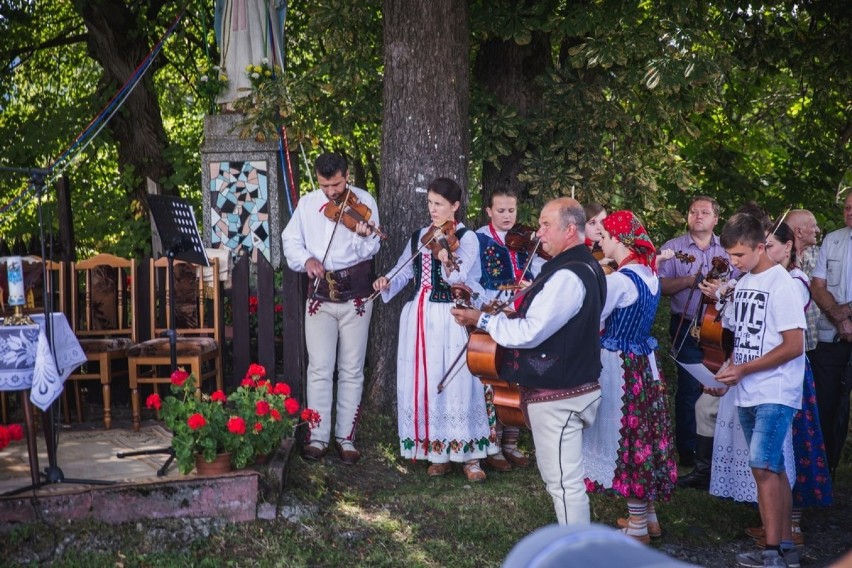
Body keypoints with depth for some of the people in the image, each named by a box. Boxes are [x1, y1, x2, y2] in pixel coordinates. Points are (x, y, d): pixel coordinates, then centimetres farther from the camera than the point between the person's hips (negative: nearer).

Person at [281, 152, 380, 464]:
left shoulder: (364, 201, -3)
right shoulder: (307, 204, 6)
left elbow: (370, 251, -9)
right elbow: (290, 240, 8)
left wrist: (363, 237, -31)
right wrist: (306, 259, -11)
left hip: (355, 295, -2)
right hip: (319, 295, 2)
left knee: (351, 370, 4)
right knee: (319, 368, 0)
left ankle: (346, 437, 12)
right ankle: (318, 436, 8)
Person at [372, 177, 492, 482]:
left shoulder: (466, 237, -4)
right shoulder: (418, 236, 14)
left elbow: (458, 276, -19)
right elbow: (404, 270, 14)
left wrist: (447, 263, -40)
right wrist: (387, 281, -7)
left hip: (450, 320, -5)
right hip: (419, 317, 5)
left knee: (456, 382, -6)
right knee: (424, 383, 5)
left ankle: (469, 454, 3)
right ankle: (438, 452, 15)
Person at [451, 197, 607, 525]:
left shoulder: (568, 276, -22)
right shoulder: (585, 267, 11)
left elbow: (530, 333, -23)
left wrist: (483, 320, -12)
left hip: (557, 396, -11)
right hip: (573, 384, 11)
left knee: (564, 481, -2)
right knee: (556, 474, 21)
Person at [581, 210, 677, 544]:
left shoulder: (620, 280, -21)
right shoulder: (649, 274, 6)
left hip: (619, 366, -8)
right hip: (644, 362, 9)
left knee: (625, 440, 2)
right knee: (643, 437, 17)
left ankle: (638, 527, 11)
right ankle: (649, 516, 29)